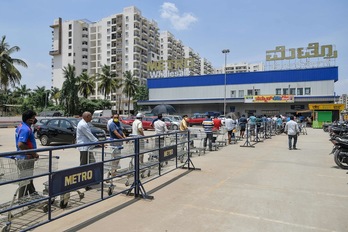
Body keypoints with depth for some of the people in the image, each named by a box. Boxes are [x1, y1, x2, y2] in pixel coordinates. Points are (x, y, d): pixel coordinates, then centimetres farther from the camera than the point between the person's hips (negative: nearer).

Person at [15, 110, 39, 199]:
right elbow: (20, 145, -31)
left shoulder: (21, 126, 9)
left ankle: (33, 193, 37)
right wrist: (33, 153, -21)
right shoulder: (25, 129, -23)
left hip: (25, 158, 10)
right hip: (26, 159, -10)